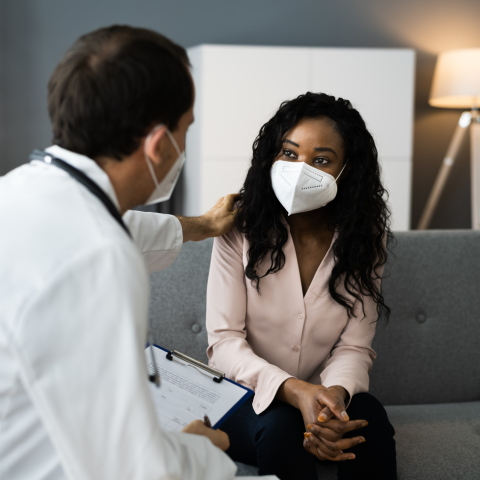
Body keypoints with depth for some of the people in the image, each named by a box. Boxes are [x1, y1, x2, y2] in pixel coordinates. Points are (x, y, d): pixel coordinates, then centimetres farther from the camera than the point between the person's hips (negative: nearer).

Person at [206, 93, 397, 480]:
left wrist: (336, 392, -29)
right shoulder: (240, 230, -10)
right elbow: (224, 341, -14)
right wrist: (295, 391, -31)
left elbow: (354, 347, -5)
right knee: (281, 427, -34)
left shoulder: (365, 240, -3)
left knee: (369, 418, -30)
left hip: (323, 396, 2)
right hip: (244, 398, -2)